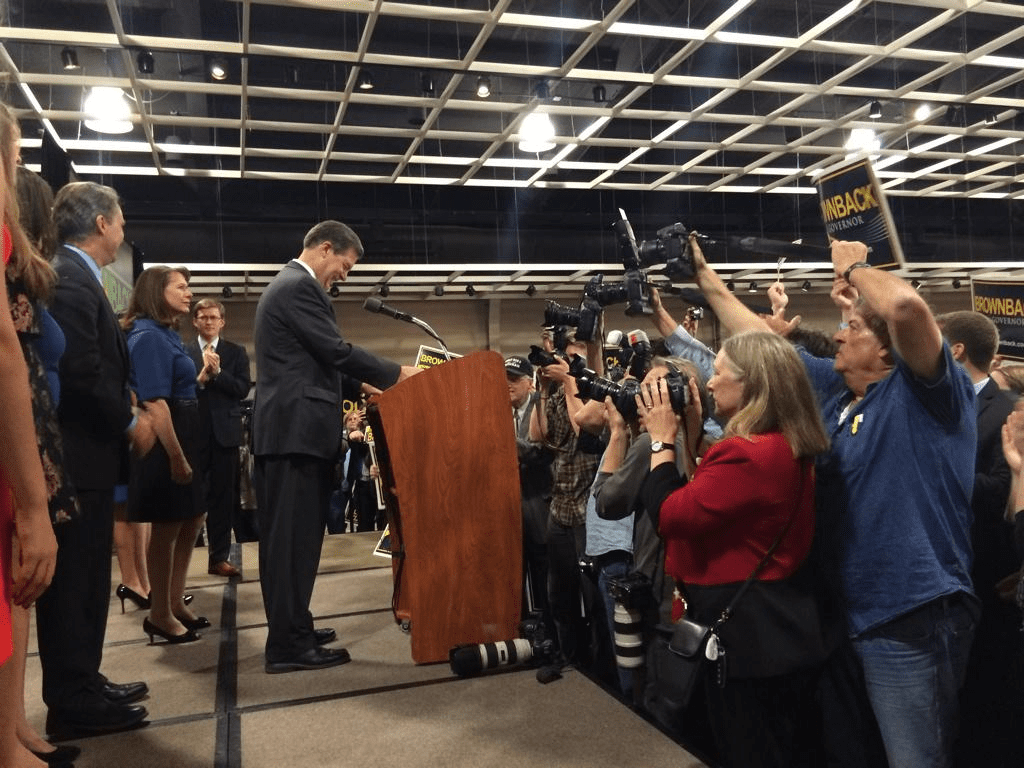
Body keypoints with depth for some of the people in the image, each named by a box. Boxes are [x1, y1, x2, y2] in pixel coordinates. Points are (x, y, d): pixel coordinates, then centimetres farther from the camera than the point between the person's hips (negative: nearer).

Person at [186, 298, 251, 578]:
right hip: (193, 432, -1)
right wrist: (199, 378, -18)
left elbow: (243, 389, -3)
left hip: (225, 431, 1)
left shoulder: (236, 352, 7)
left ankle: (219, 557, 13)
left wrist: (217, 372, -13)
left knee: (223, 496, 5)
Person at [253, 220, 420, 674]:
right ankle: (288, 645, 0)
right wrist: (395, 375, -6)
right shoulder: (300, 287, -11)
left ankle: (290, 630, 22)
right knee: (295, 536, -7)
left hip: (286, 428, 11)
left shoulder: (287, 283, 22)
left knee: (289, 536, 13)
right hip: (297, 430, -11)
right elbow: (336, 351, -16)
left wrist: (366, 385, 20)